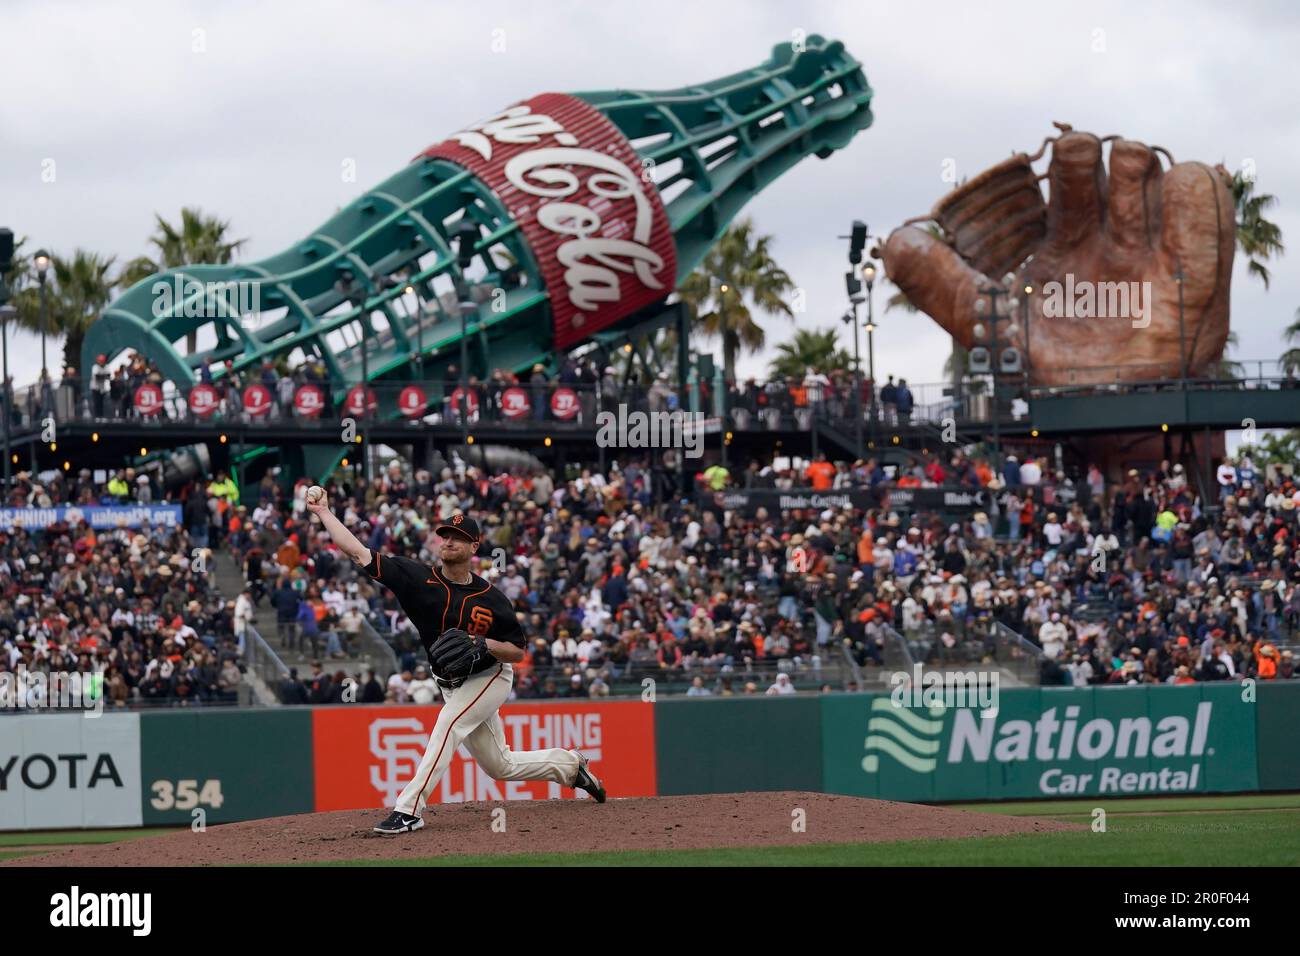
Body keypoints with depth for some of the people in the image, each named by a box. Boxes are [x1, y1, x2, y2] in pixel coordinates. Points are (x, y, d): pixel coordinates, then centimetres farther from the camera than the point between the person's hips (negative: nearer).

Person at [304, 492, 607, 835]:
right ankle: (570, 765, 38)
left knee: (448, 724, -30)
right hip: (452, 686, 4)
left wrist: (484, 644, -27)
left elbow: (517, 652, -8)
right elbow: (360, 554, -15)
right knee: (500, 766, 13)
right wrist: (322, 512, -19)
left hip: (490, 678, -4)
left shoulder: (491, 599, -16)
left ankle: (409, 809, -33)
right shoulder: (419, 577, -12)